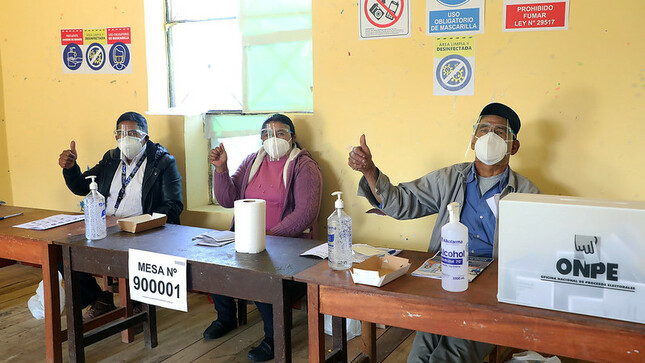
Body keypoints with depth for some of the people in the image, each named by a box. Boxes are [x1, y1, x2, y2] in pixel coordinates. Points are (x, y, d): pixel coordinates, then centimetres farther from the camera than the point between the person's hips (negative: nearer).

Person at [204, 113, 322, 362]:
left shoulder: (304, 167, -4)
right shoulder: (252, 162, 15)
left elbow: (306, 212, -15)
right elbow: (227, 200, 9)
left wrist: (271, 235, -23)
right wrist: (221, 169, -6)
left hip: (287, 239, -6)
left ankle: (274, 336, -10)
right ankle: (226, 317, 12)